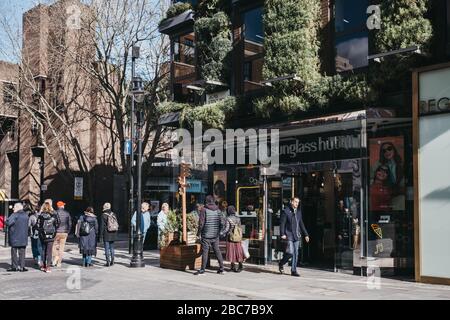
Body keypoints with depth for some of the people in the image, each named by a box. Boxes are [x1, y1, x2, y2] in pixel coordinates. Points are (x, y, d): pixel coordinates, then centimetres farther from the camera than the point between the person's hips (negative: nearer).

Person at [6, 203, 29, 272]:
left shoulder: (15, 215, -14)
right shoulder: (26, 215, 7)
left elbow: (8, 223, -22)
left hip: (15, 237, -5)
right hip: (23, 238, 5)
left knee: (14, 252, 5)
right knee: (22, 252, 8)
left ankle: (14, 266, 8)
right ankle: (22, 266, 6)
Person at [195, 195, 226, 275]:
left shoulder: (204, 210, -7)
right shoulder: (218, 210, 5)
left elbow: (201, 223, -11)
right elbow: (222, 222, 2)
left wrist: (199, 232, 0)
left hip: (206, 235, -4)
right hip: (215, 235, 4)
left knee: (205, 251, -1)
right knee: (217, 251, 11)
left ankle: (203, 269, 0)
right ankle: (221, 268, 12)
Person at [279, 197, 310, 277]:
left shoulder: (298, 212, 14)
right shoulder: (286, 211, -4)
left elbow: (301, 224, 21)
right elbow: (282, 223, -7)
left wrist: (306, 234, 16)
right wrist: (282, 234, -17)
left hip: (297, 236, 6)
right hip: (289, 235, -6)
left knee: (296, 253, 4)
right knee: (290, 252, -13)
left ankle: (294, 270, 12)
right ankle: (281, 264, 11)